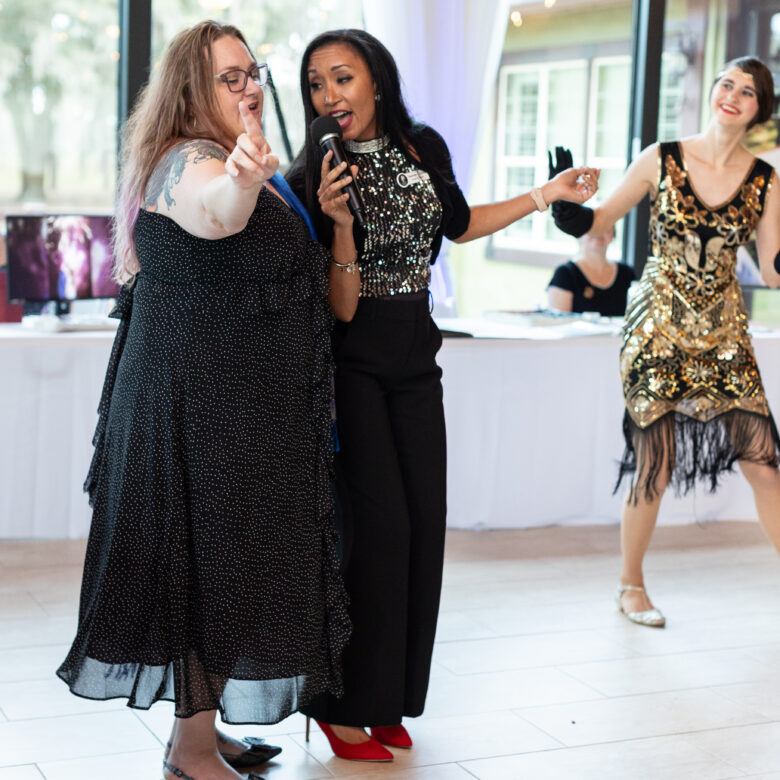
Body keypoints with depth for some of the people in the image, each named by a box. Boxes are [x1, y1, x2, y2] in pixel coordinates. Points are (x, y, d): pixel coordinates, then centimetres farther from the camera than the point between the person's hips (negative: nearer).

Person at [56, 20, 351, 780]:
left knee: (227, 564, 15)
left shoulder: (235, 167, 17)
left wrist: (323, 214, 21)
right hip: (200, 401, -10)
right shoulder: (187, 163, -16)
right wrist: (242, 179, -63)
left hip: (242, 407, 10)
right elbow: (216, 215, -44)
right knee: (210, 562, -3)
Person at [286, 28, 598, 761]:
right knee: (376, 526, -8)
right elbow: (339, 310, -17)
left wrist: (543, 195, 14)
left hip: (414, 356, 5)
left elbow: (457, 224, 19)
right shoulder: (310, 181, -14)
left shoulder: (422, 147, -1)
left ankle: (390, 700, 18)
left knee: (422, 522, 5)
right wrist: (341, 225, -31)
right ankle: (343, 705, 6)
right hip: (350, 363, -5)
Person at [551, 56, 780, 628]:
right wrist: (566, 201, -13)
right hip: (657, 333, -2)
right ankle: (631, 586, 23)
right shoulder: (662, 160, -1)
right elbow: (598, 222, 6)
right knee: (653, 469, 0)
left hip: (725, 338, 2)